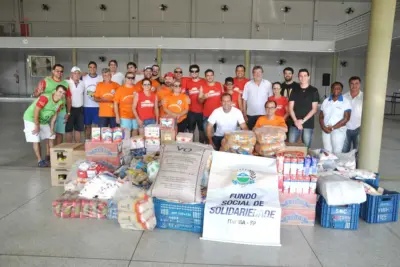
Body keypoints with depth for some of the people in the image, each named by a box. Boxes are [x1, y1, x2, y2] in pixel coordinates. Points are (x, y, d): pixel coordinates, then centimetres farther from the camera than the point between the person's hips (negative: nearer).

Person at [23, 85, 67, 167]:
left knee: (51, 137, 8)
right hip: (31, 118, -7)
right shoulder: (45, 97, -31)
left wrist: (52, 128, -2)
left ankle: (49, 158, 20)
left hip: (44, 120, 7)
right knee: (36, 140, -9)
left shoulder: (61, 102, -9)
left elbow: (54, 115, 0)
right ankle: (40, 161, -2)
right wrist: (37, 127, -21)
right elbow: (36, 112, -28)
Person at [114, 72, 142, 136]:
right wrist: (117, 116, -7)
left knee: (135, 132, 11)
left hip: (136, 116, 3)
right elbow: (116, 104, -1)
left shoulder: (138, 89, 4)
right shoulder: (120, 89, -1)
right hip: (125, 117, -2)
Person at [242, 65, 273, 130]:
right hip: (251, 115, 1)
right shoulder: (248, 85, 3)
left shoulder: (268, 84, 2)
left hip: (264, 114, 0)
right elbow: (244, 100, 4)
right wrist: (245, 115, 2)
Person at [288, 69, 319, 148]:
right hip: (294, 124, 2)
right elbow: (290, 108, 4)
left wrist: (303, 120, -10)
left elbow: (314, 109, -1)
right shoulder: (294, 91, 9)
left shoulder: (314, 91, 3)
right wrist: (295, 121, -9)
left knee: (306, 147, 2)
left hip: (308, 125, -2)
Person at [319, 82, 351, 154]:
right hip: (326, 130, 4)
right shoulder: (326, 101, 10)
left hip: (338, 130, -3)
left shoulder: (346, 102, -3)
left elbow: (346, 118, -10)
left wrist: (333, 128, -14)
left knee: (337, 153, -5)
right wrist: (323, 127, -8)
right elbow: (321, 116, 9)